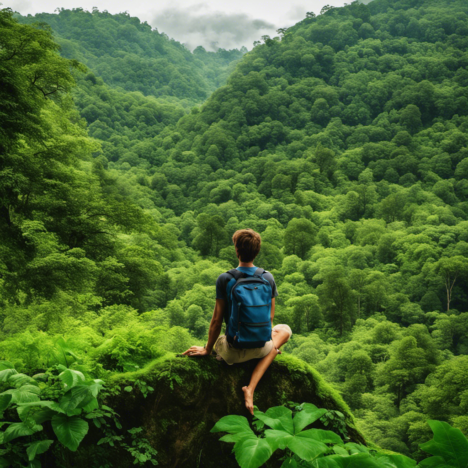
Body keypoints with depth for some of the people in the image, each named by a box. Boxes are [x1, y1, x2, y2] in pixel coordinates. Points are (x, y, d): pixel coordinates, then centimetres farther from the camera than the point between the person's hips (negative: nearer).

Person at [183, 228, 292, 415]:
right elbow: (270, 316, 4)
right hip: (259, 347, -4)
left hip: (234, 350, 5)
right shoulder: (268, 277, -6)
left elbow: (217, 319, -9)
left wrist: (207, 349, 6)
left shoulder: (224, 279, -13)